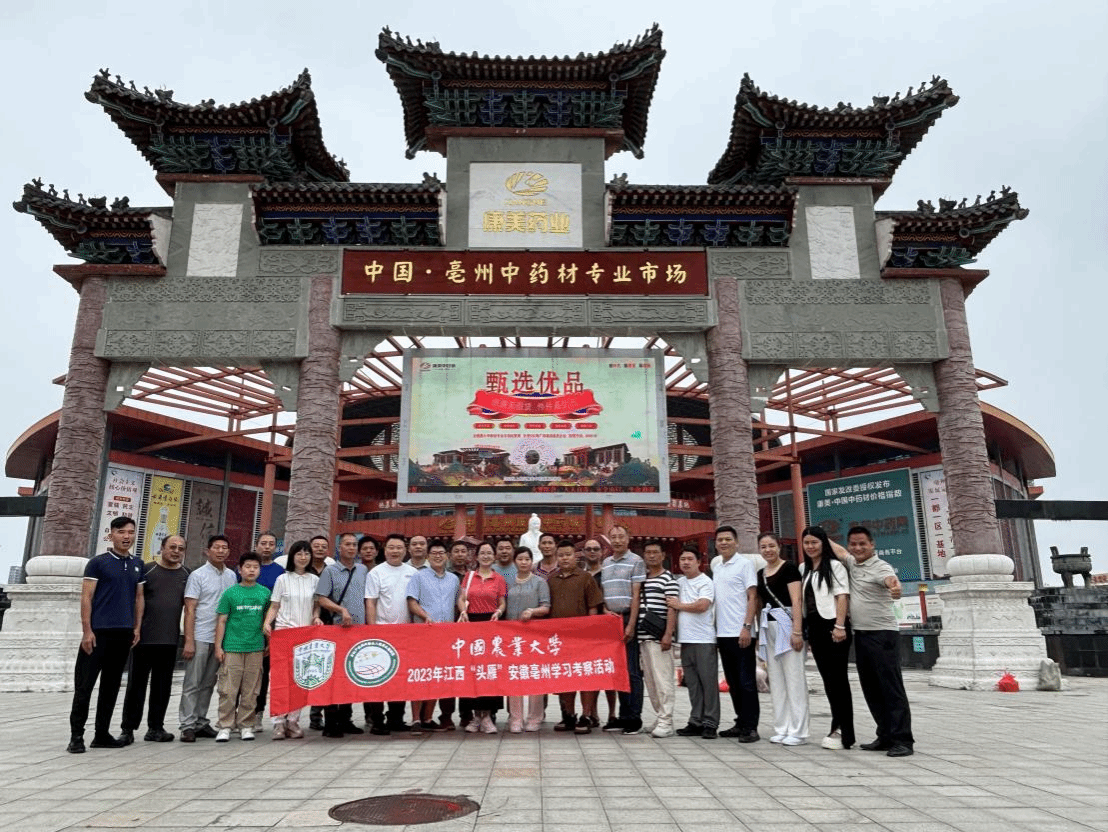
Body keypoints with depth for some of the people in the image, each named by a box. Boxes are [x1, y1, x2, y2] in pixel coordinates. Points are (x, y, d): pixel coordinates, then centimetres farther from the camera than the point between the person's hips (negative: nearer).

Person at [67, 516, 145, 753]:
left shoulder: (137, 565, 13)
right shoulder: (98, 563, -2)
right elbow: (86, 597, -6)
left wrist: (137, 628, 8)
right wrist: (87, 630, -12)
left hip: (124, 634, 5)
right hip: (98, 631, -5)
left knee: (111, 685, 11)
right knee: (84, 685, -2)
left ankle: (102, 734, 19)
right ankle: (76, 736, 7)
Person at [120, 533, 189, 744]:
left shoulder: (186, 575, 9)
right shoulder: (146, 570, -2)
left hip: (170, 640, 3)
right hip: (144, 638, -3)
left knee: (162, 686, 10)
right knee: (136, 683, 3)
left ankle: (156, 727, 19)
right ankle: (128, 728, 13)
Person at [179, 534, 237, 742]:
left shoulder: (231, 576, 10)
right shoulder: (198, 575, -3)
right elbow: (189, 610, -6)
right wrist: (189, 641, -12)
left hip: (221, 638, 5)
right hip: (200, 637, -5)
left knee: (208, 684, 12)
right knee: (192, 683, 0)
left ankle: (201, 722, 19)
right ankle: (188, 725, 5)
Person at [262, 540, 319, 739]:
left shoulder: (315, 580, 10)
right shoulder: (283, 579, 5)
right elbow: (274, 606, 5)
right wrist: (267, 623, -10)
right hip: (283, 631, -2)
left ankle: (293, 720, 10)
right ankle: (279, 721, 0)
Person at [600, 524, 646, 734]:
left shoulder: (636, 561, -2)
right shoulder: (605, 563, 15)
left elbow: (636, 596, -8)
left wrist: (631, 625, -14)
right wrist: (606, 611, -2)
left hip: (628, 619, -6)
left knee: (632, 670, -3)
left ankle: (635, 718, 3)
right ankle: (623, 716, 17)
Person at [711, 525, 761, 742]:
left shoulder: (745, 564, -5)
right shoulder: (715, 564, 14)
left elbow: (752, 598, -9)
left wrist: (747, 627, -18)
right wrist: (716, 629, 14)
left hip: (741, 633, -7)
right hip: (722, 633, 7)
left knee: (746, 681, -2)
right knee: (733, 682, 13)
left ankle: (750, 727, 4)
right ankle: (740, 723, 23)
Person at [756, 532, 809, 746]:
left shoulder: (789, 568, -5)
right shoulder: (761, 574, 15)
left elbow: (796, 602, -12)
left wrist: (797, 631, -18)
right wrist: (759, 633, 17)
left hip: (786, 624, -7)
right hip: (768, 627, 7)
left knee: (794, 678, -4)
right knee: (776, 680, 10)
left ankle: (798, 731, 2)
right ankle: (782, 729, 17)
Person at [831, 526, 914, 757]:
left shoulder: (880, 567, -13)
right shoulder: (852, 563, 10)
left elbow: (890, 579, -35)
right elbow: (839, 551, 30)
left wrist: (895, 587, -57)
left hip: (883, 634, -8)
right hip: (861, 634, 8)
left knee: (892, 687, -7)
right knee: (871, 690, 11)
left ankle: (902, 740, -3)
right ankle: (886, 736, 19)